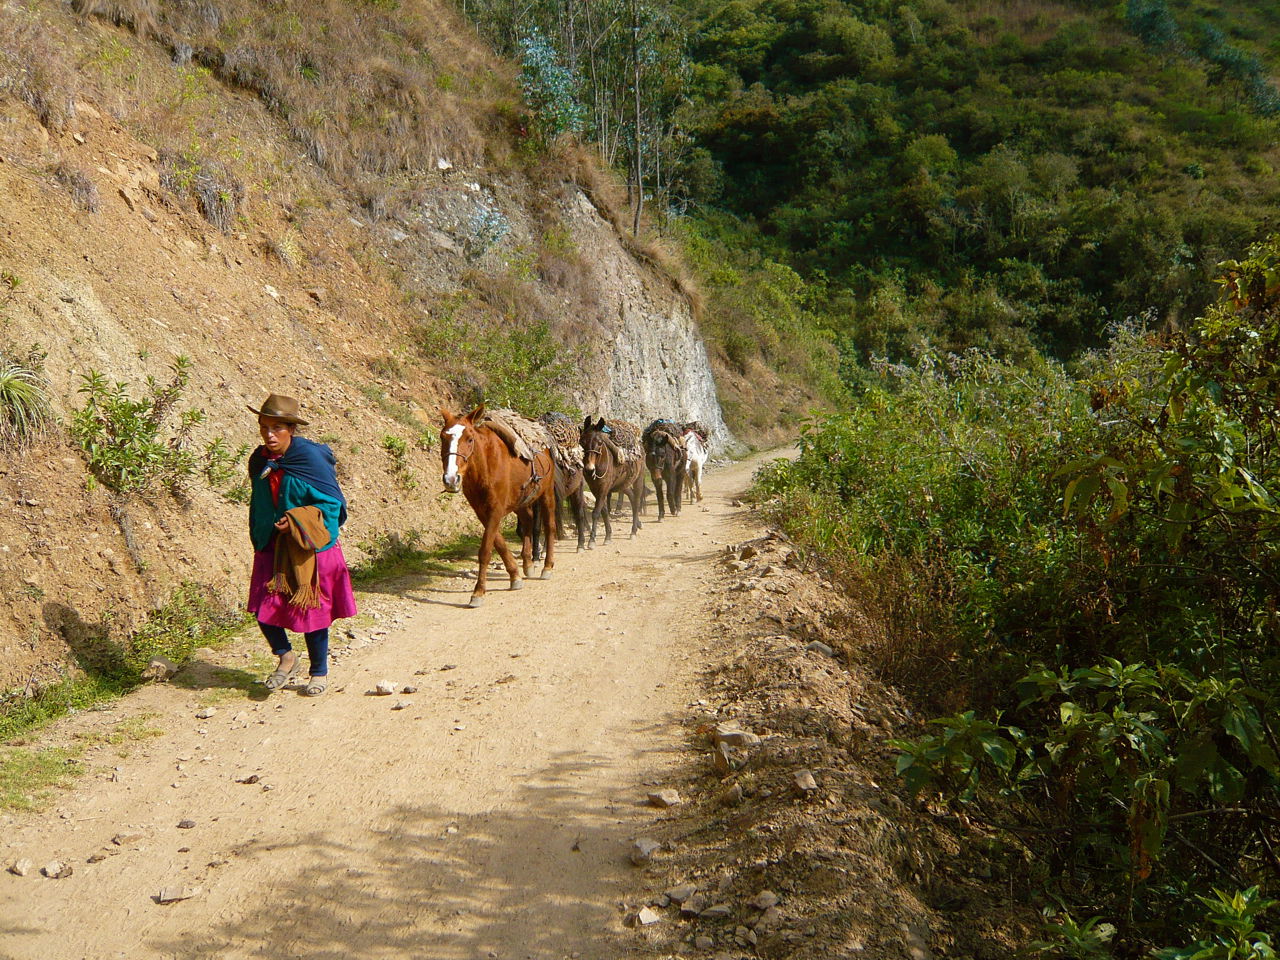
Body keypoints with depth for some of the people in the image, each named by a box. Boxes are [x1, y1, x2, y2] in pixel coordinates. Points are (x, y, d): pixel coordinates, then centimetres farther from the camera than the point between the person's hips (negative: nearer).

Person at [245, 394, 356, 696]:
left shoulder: (311, 458, -16)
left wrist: (296, 520, -24)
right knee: (263, 607, -4)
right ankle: (286, 658, 23)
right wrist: (259, 539, 14)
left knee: (311, 612, 5)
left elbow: (332, 504, -13)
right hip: (272, 546, 5)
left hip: (310, 547, -5)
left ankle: (319, 672, 25)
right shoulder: (259, 461, 1)